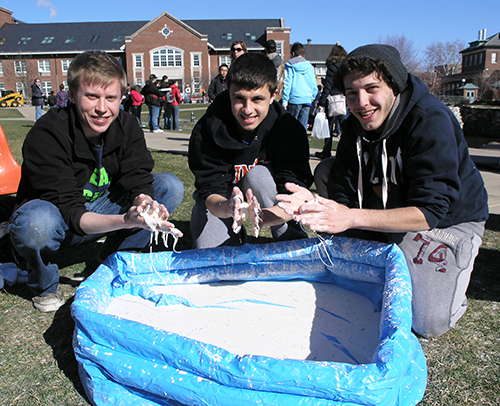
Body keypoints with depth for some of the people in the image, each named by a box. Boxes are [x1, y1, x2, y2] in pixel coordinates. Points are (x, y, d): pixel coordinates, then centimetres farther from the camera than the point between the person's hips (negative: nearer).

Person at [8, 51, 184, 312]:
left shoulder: (127, 127, -11)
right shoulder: (45, 136, -26)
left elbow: (138, 181, -17)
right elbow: (71, 214, -31)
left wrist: (144, 204, -43)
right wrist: (126, 220, -49)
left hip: (104, 208, 5)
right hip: (59, 218, -4)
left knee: (171, 187, -13)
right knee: (36, 221, -41)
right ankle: (45, 286, -5)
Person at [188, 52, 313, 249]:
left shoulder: (290, 128, -27)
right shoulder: (208, 129, -25)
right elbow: (210, 188, -26)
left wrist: (263, 216, -55)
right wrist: (226, 207, -52)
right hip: (222, 200, 1)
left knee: (258, 175, -33)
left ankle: (289, 237, -13)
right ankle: (237, 233, 15)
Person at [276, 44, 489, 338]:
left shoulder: (432, 121, -29)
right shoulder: (356, 125, -10)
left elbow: (430, 211, -35)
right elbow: (344, 198, -15)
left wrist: (352, 217, -47)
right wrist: (315, 204, -39)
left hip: (449, 221, -5)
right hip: (391, 209, 6)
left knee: (428, 323, -20)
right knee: (327, 170, -8)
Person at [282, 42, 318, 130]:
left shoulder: (289, 65, 2)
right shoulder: (310, 67, 14)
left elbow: (287, 84, -4)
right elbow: (314, 86, 15)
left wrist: (284, 101, -5)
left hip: (294, 99, -3)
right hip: (307, 100, 4)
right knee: (303, 125, 3)